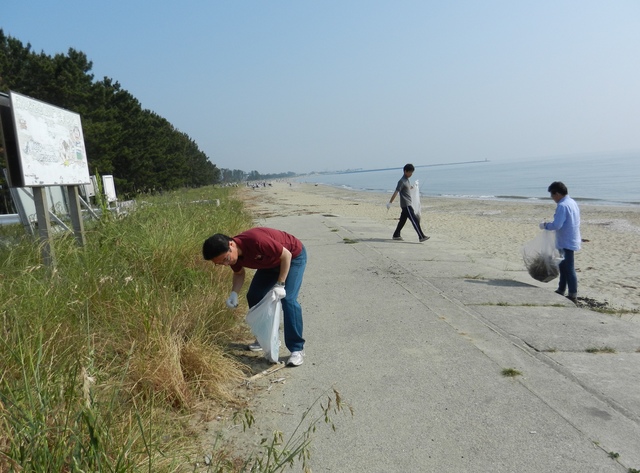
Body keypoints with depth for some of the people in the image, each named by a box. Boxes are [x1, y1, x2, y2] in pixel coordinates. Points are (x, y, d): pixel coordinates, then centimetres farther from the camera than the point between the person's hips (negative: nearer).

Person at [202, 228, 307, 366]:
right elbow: (239, 273, 5)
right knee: (253, 296, 3)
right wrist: (234, 293, -13)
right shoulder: (232, 254, -17)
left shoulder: (256, 241, -40)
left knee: (288, 299, -20)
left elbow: (286, 255, -29)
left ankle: (297, 349, -11)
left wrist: (280, 284, -28)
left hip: (293, 256, -7)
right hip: (270, 262, 8)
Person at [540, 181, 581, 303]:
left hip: (566, 242, -10)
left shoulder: (562, 205, -20)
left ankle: (573, 295, 3)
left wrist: (545, 225, -8)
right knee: (564, 266, 19)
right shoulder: (572, 202, 11)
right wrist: (549, 224, 15)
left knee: (568, 268, -3)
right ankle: (561, 290, 29)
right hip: (572, 240, 10)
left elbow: (557, 225, -25)